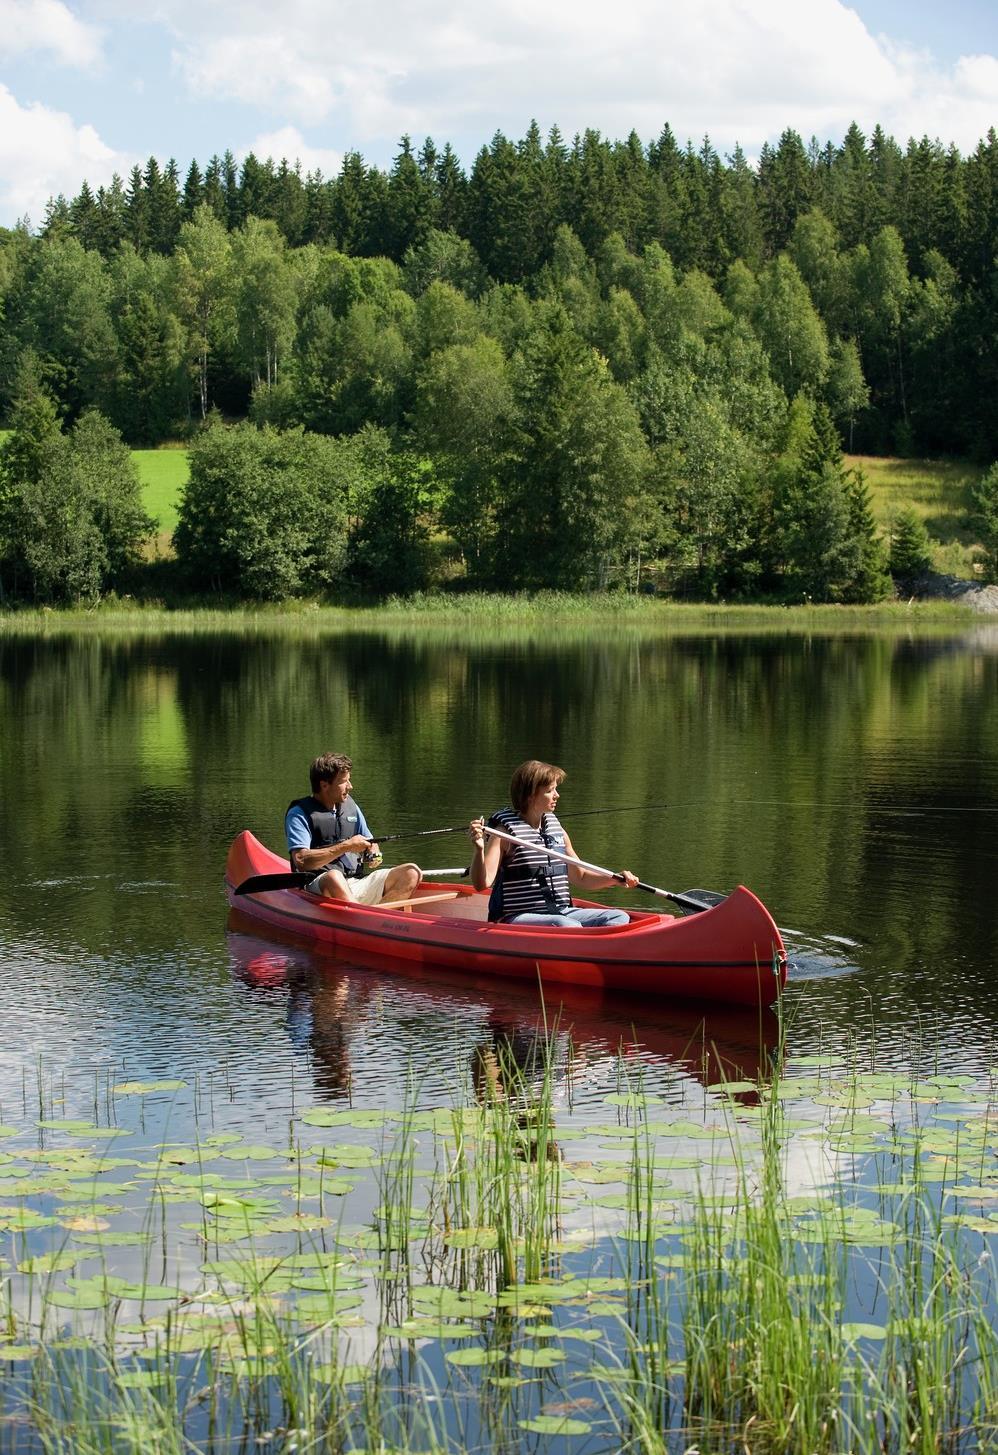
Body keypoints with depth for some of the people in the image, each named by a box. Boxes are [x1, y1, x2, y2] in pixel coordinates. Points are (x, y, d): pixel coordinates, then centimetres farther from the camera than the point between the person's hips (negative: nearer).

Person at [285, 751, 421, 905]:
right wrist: (346, 846, -15)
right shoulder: (299, 813, -4)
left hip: (357, 883, 7)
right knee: (334, 877, -41)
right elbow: (301, 861, -17)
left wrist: (374, 854, -1)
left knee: (411, 873, -12)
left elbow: (370, 843, 25)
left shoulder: (350, 805, 18)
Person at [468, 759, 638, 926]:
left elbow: (580, 877, 25)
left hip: (560, 913, 7)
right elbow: (482, 883, -14)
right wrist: (479, 850, -32)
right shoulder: (506, 830, -5)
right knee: (568, 926, -35)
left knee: (620, 917, -9)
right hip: (518, 918, -7)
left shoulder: (557, 830, 15)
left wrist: (615, 879, 8)